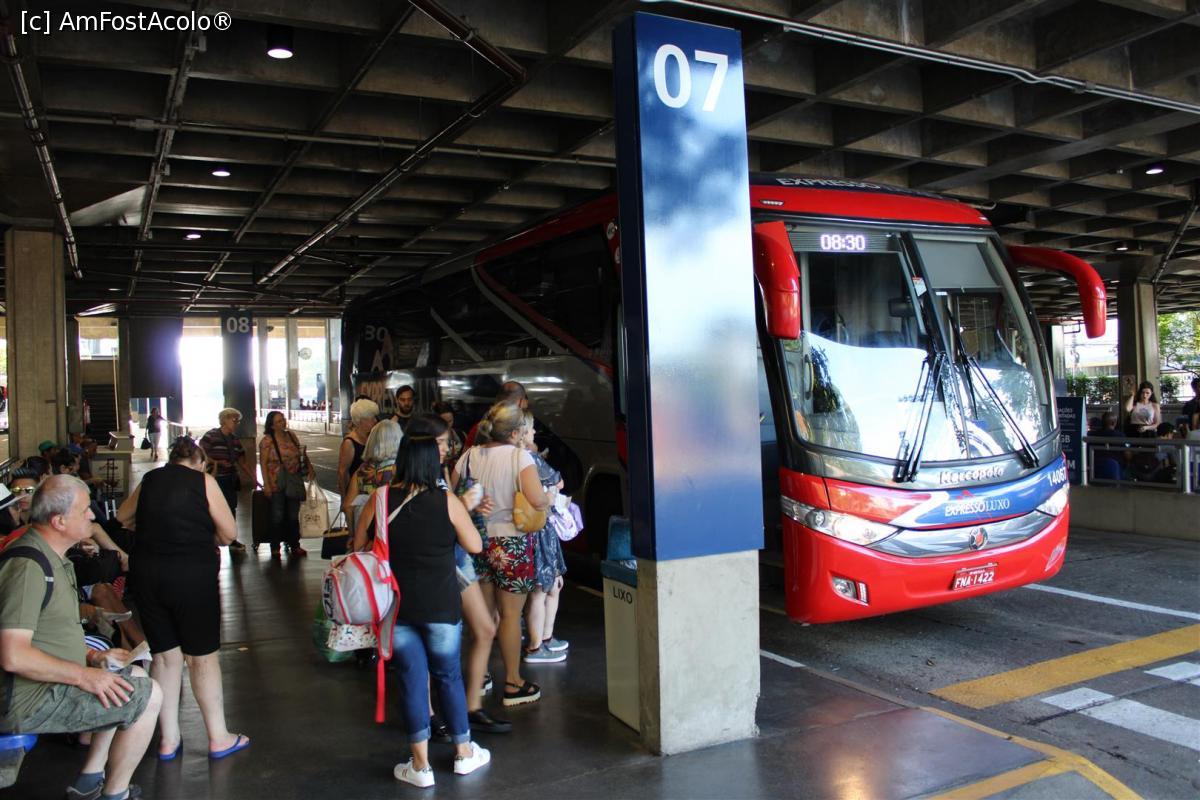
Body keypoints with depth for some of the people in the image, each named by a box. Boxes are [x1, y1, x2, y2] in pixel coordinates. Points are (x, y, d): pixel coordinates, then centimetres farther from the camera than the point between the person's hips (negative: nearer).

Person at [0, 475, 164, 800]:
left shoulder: (52, 559, 10)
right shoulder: (29, 567, -24)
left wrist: (92, 656, 10)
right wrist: (83, 676, -22)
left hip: (52, 682, 11)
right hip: (31, 702, -11)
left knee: (136, 675, 20)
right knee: (148, 695, -13)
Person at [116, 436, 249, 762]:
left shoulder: (150, 480, 10)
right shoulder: (203, 481, -3)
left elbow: (123, 516, 27)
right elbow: (229, 533, -4)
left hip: (146, 573, 4)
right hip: (192, 575, -4)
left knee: (164, 655, 14)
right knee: (203, 656, 5)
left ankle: (168, 739, 21)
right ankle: (218, 738, 14)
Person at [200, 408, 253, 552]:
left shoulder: (234, 439, 11)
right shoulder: (211, 436, -11)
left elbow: (242, 459, 15)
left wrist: (252, 477, 13)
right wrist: (217, 462, -24)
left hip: (231, 480, 7)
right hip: (216, 479, -7)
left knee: (232, 508, 14)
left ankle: (232, 540, 27)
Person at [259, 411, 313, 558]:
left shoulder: (291, 436, 8)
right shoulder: (267, 441, -9)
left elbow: (302, 454, 18)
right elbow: (263, 463, -12)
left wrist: (310, 467, 4)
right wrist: (266, 484, -17)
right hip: (277, 485, -5)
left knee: (294, 516, 12)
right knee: (277, 517, 2)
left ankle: (294, 545, 22)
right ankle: (275, 548, 12)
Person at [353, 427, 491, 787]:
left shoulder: (380, 499, -6)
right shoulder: (447, 501, -10)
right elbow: (474, 545, -1)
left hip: (398, 606, 1)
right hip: (441, 607, -1)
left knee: (412, 678, 10)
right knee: (448, 676, 14)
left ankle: (420, 764, 17)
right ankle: (463, 752, 28)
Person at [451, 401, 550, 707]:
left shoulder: (470, 456, 0)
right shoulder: (519, 456, -15)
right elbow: (537, 501, -24)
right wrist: (551, 498, -3)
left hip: (478, 541, 5)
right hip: (511, 542, -5)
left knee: (483, 613, 19)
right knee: (510, 614, 6)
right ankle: (513, 684, 16)